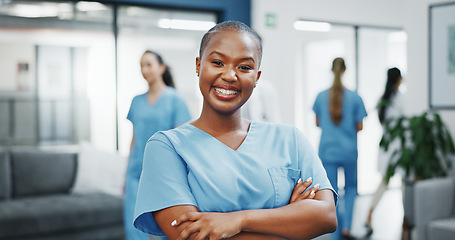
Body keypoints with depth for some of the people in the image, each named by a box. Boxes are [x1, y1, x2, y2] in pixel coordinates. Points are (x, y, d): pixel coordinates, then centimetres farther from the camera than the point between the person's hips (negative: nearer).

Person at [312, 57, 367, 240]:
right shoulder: (354, 98, -8)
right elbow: (360, 126, -5)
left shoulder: (321, 97, -3)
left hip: (327, 151, 1)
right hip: (349, 151, -1)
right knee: (351, 187, 19)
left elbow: (318, 123, 7)